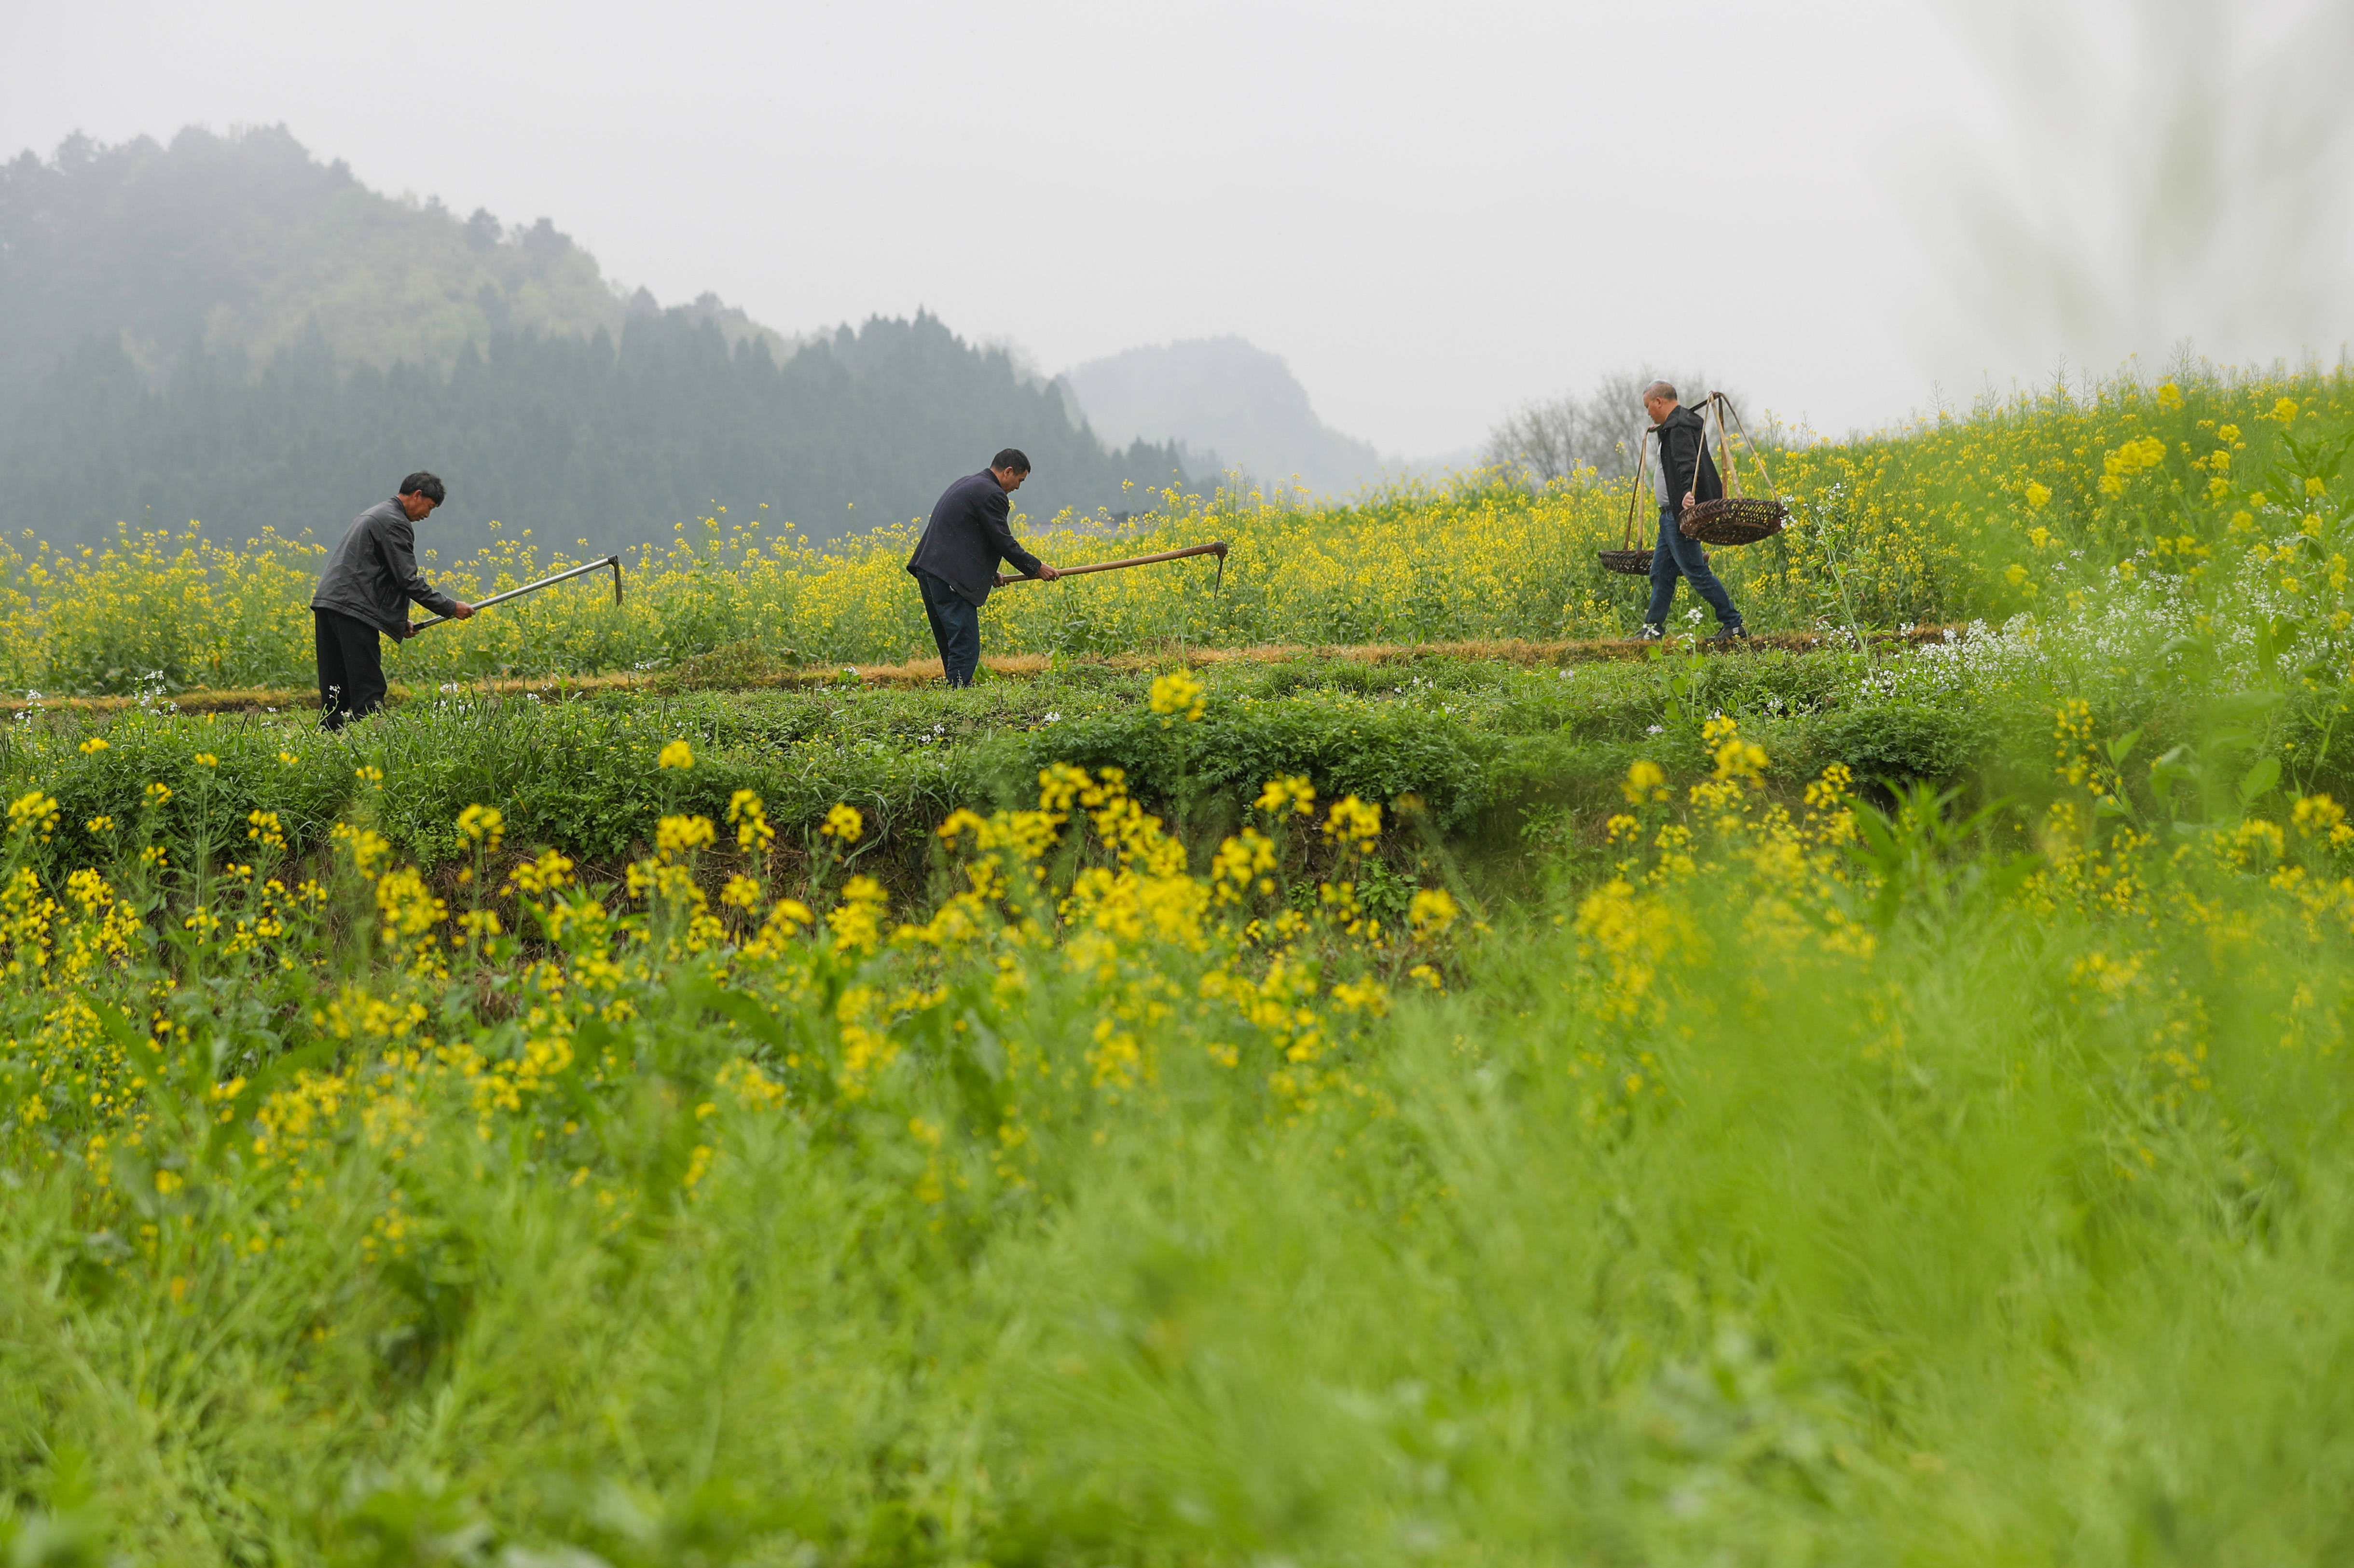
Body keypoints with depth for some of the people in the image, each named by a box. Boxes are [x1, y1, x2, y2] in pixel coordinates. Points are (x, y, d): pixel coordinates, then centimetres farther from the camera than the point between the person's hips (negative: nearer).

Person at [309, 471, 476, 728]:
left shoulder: (375, 514, 25)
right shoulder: (396, 524, -7)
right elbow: (408, 580, -11)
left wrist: (399, 620, 24)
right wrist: (451, 608, -3)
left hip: (326, 602, 10)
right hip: (353, 609, -10)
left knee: (334, 690, 10)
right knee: (368, 690, -9)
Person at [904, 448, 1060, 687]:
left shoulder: (966, 484, 22)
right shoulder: (992, 494, -9)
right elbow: (1004, 543, -10)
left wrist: (988, 573, 24)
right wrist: (1036, 568, 2)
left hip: (928, 569, 10)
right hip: (951, 578, -10)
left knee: (951, 646, 13)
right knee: (965, 647, -10)